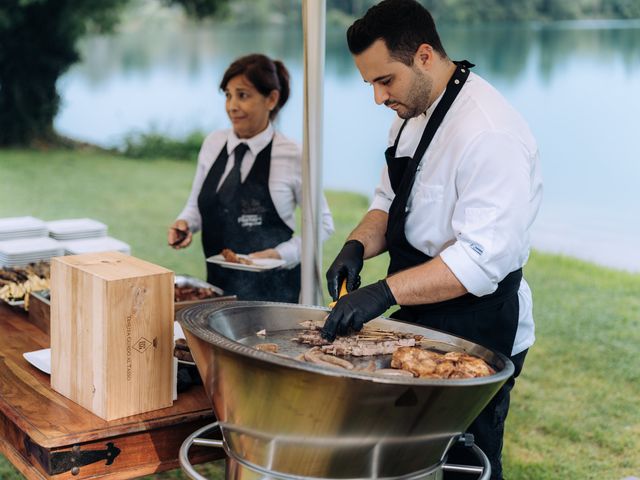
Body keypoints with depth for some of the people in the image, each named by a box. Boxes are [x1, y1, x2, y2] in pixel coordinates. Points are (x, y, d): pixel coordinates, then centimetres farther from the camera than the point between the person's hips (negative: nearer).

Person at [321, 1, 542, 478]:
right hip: (422, 325, 9)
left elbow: (483, 260, -29)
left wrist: (385, 293, -34)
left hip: (476, 339, -9)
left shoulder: (491, 133, -24)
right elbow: (391, 202, 15)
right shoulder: (412, 116, 7)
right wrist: (358, 245, -5)